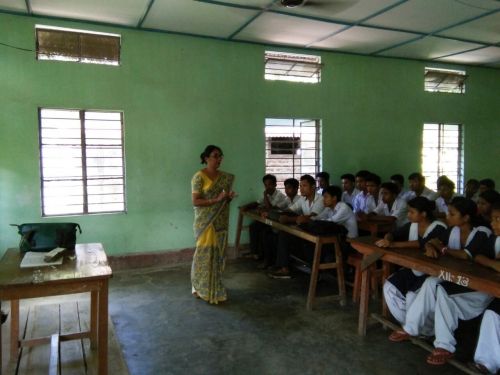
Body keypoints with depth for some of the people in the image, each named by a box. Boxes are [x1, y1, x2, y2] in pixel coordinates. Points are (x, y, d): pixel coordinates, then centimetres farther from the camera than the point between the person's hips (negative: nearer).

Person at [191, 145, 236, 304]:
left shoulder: (225, 177, 8)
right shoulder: (199, 176, -11)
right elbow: (195, 201, -16)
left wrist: (229, 197, -7)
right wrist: (217, 199, -23)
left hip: (221, 221, 6)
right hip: (205, 222, -6)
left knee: (218, 253, 11)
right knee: (204, 253, 0)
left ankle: (215, 287, 24)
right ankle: (199, 286, 17)